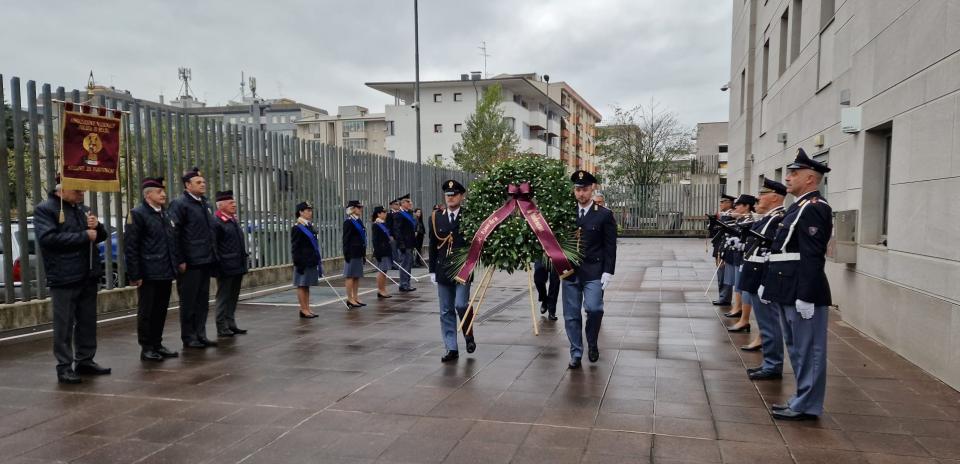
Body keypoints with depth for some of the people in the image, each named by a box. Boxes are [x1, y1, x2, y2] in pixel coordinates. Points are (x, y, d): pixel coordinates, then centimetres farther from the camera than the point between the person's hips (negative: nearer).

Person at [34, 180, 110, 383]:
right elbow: (48, 238, -19)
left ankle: (85, 360, 22)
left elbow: (101, 236, 21)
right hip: (64, 278, -7)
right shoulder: (45, 209, -5)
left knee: (88, 322, 12)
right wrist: (84, 236, -16)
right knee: (64, 325, -2)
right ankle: (64, 367, 5)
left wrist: (96, 227, -2)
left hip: (88, 276, 7)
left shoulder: (81, 208, 16)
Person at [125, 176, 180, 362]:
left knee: (161, 311, 12)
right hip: (148, 275, -6)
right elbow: (130, 247, -12)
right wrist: (134, 275, -15)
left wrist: (177, 263, 13)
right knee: (147, 312, 3)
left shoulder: (166, 213, 15)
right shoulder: (137, 214, -8)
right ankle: (146, 348, 12)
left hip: (166, 273, 7)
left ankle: (157, 344, 22)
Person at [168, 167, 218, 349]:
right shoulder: (179, 204, -8)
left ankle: (200, 335, 20)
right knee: (189, 301, 2)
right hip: (190, 263, -7)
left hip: (206, 261, 7)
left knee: (203, 301, 12)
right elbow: (174, 234, -13)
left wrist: (213, 256, 13)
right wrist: (180, 261, -16)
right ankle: (188, 338, 12)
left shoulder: (205, 204, 16)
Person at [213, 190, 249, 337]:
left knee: (233, 297, 14)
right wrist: (219, 265, -17)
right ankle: (222, 328, 8)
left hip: (237, 267, 8)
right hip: (226, 268, -8)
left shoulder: (234, 220, 15)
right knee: (223, 298, 1)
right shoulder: (216, 222, -12)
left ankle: (231, 324, 23)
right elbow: (213, 246, -15)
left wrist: (243, 259, 15)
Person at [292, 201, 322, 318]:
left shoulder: (310, 226, 14)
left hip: (311, 261, 8)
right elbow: (295, 248, -14)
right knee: (302, 285, 1)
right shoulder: (297, 228, -11)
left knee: (307, 286, 12)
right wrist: (298, 264, -17)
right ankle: (303, 310, 5)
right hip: (303, 262, -8)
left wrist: (318, 260, 17)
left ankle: (307, 309, 17)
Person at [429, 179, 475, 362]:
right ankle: (451, 348, 15)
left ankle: (469, 336, 16)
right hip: (443, 270, 4)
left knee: (461, 305, -12)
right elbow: (433, 246, 9)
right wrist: (432, 270, 6)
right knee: (446, 311, 6)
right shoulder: (436, 217, 6)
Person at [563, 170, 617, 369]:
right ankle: (576, 354, 18)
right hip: (570, 272, 3)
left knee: (594, 309, -16)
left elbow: (610, 247, -2)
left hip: (593, 273, -3)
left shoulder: (604, 215, -1)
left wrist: (607, 272, -8)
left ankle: (592, 343, 11)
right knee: (571, 316, 5)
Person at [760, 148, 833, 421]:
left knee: (808, 349, 0)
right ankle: (804, 399, 28)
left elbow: (812, 257, -21)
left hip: (803, 294, -10)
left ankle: (807, 407, 9)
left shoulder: (814, 208, -14)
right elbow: (781, 251, 19)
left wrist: (805, 296, -24)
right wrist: (768, 285, 19)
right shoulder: (799, 207, 17)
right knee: (796, 348, 17)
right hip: (788, 293, 10)